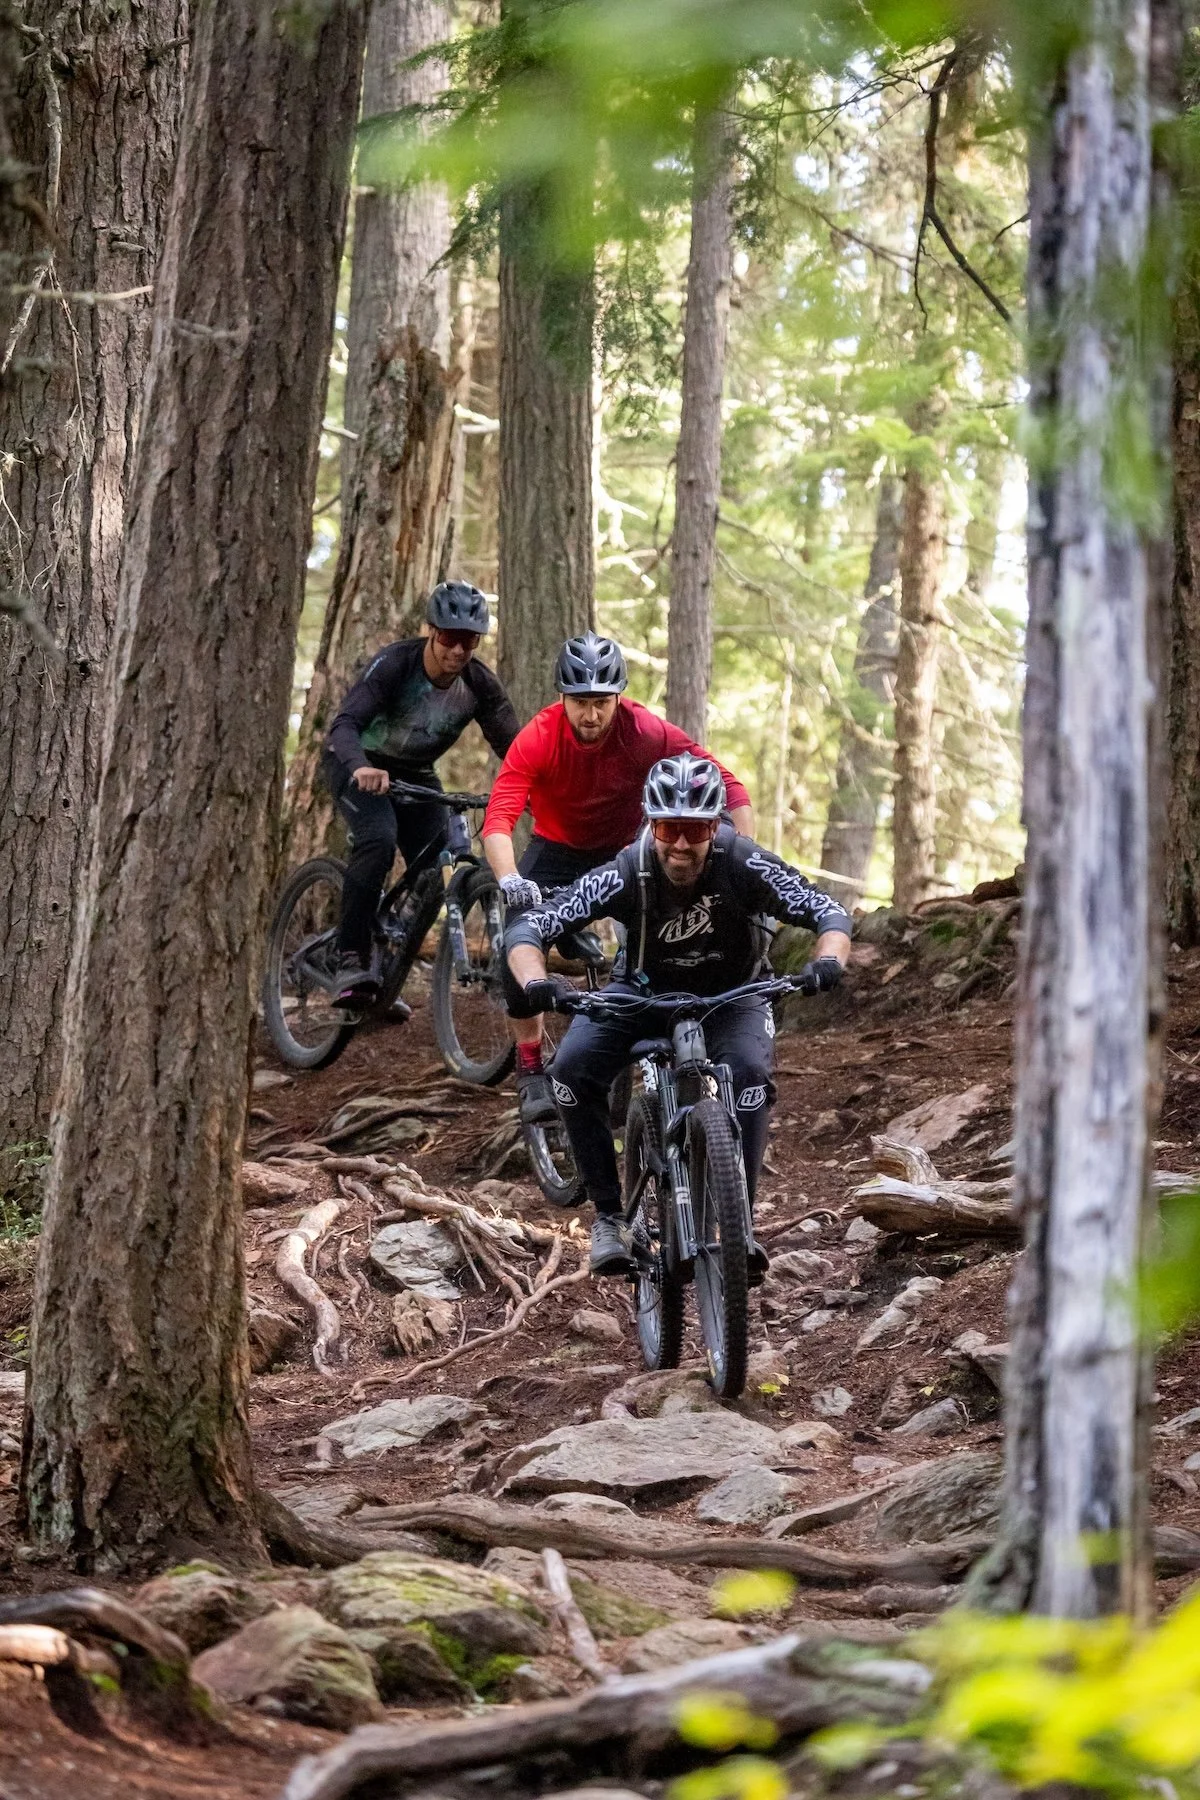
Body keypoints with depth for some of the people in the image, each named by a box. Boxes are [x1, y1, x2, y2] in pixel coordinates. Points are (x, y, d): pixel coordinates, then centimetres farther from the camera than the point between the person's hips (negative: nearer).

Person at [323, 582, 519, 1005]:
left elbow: (511, 744, -15)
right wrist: (360, 768, -59)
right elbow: (346, 723, -38)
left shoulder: (480, 685, -14)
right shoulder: (395, 663, -28)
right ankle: (352, 962, -29)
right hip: (360, 766, -5)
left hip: (416, 774, 5)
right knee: (378, 840, -32)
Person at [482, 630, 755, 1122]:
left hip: (625, 848, 1)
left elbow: (728, 788, -25)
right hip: (557, 848, -1)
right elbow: (498, 819, -38)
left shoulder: (648, 732, -27)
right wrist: (509, 880, -56)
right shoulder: (538, 739, -28)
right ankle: (531, 1071, -8)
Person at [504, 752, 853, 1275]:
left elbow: (828, 913, -27)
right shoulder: (628, 873, -29)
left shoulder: (744, 864, -29)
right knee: (572, 1068, -24)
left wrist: (826, 962, -50)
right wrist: (535, 983, -51)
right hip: (643, 990, 1)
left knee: (749, 1072, -31)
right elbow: (527, 928, -30)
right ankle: (609, 1214, -8)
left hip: (730, 993, -1)